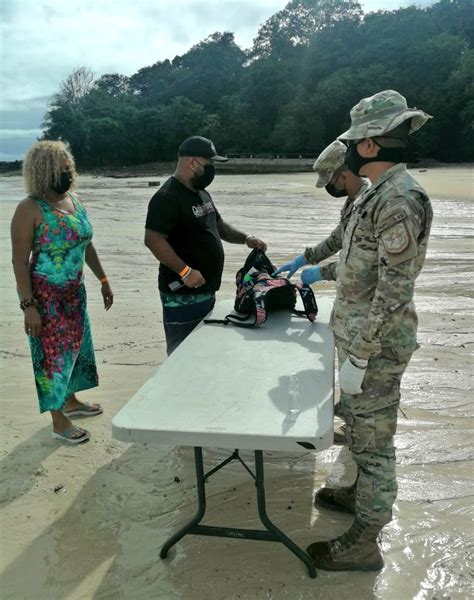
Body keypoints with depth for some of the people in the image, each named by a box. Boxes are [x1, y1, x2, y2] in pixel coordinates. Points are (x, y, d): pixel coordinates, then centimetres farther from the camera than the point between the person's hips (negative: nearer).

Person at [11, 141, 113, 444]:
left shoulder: (75, 200, 4)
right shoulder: (30, 209, -17)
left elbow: (87, 245, 14)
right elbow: (20, 261, -17)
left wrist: (104, 280, 14)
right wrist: (28, 306, -20)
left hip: (74, 290, 7)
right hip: (46, 294, -7)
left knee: (77, 344, 19)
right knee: (53, 352, 3)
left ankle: (71, 400, 41)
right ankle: (59, 421, 19)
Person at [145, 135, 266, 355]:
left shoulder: (201, 193, 15)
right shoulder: (167, 197, -16)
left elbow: (218, 224, 26)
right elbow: (153, 240, -24)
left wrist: (245, 238, 9)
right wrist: (185, 271, -26)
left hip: (206, 291, 9)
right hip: (182, 295, -9)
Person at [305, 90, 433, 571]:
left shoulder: (399, 199, -22)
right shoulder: (380, 193, 9)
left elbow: (393, 292, -25)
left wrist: (358, 357, -22)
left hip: (375, 344, -10)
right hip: (358, 334, 10)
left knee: (372, 437, 4)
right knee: (358, 422, 25)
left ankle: (363, 544, 21)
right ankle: (362, 494, 47)